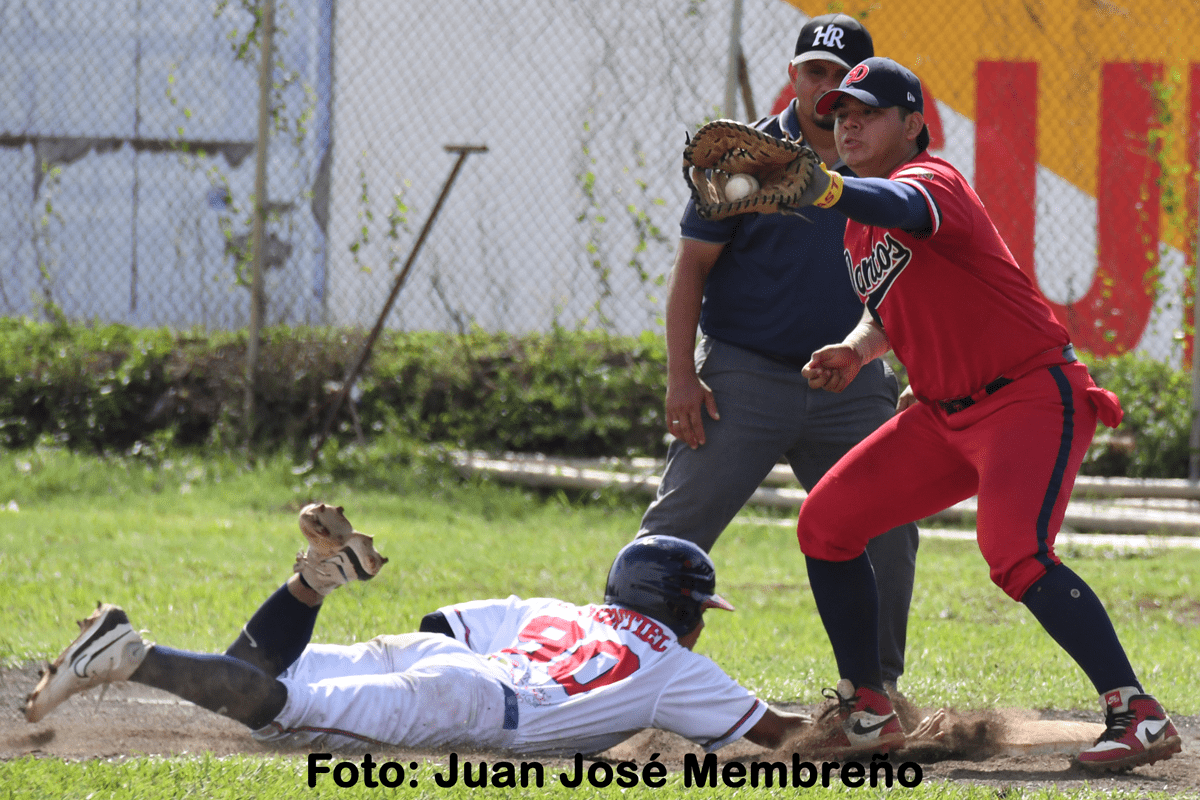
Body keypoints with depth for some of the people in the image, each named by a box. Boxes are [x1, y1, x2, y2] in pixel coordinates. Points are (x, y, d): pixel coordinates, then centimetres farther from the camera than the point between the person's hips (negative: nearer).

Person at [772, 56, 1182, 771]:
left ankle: (1138, 714, -25)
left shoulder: (933, 180, -16)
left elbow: (899, 207, -42)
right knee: (826, 522, 6)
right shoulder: (859, 218, 12)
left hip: (1034, 397, -9)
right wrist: (856, 350, 4)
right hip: (945, 412, 10)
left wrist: (822, 190, -63)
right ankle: (866, 713, 16)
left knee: (1017, 557, -28)